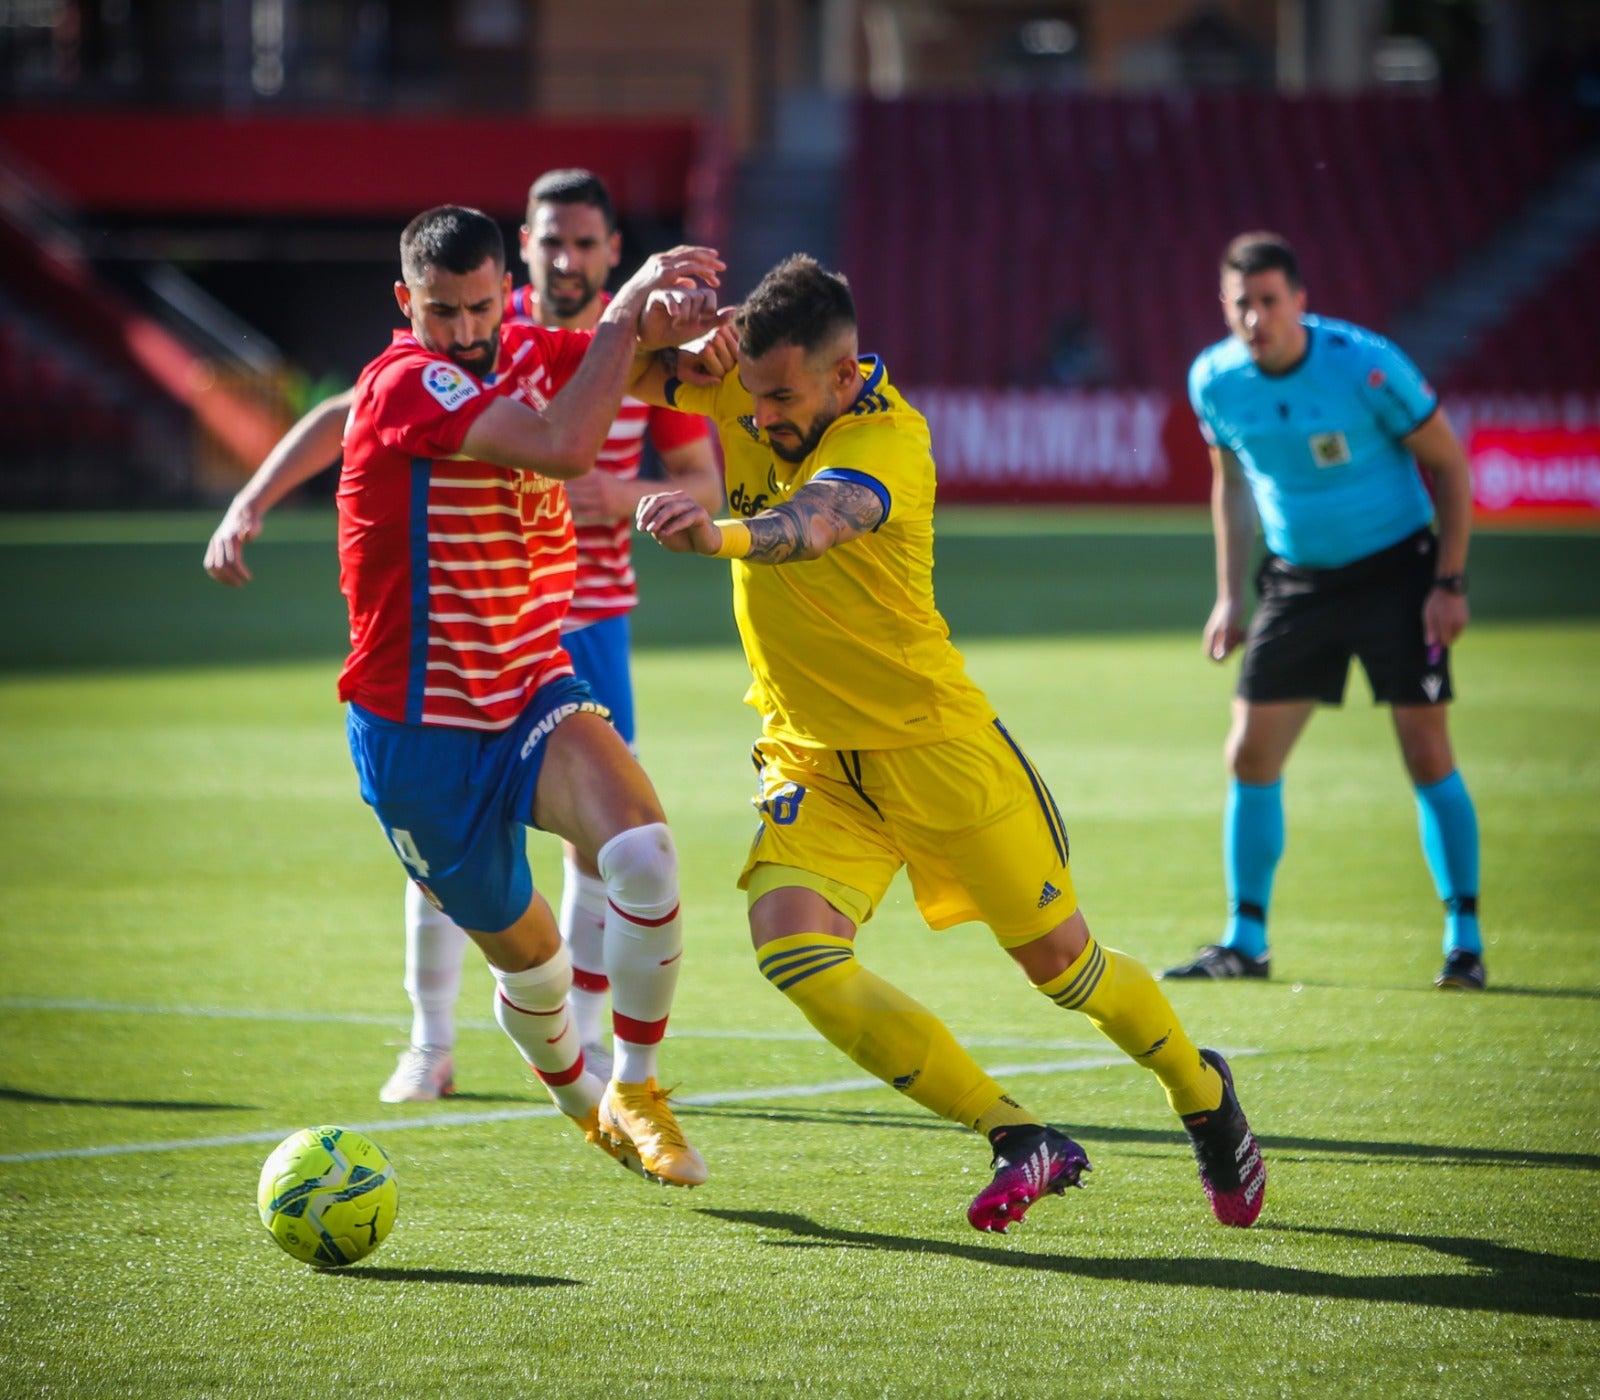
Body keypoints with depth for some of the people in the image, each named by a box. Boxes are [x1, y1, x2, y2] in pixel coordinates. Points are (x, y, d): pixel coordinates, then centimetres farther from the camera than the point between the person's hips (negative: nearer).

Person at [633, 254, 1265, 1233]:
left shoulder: (888, 439, -26)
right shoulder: (745, 388, -6)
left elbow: (815, 521, -47)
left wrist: (722, 535, -68)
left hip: (934, 743, -5)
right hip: (811, 756, 5)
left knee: (1062, 961, 7)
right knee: (790, 947, -20)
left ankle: (1201, 1090, 40)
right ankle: (1021, 1139, -10)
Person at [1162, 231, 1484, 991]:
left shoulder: (1367, 365, -20)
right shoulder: (1214, 380, -7)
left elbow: (1448, 461, -9)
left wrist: (1449, 582, -12)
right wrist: (1230, 594, 8)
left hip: (1396, 571, -4)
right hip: (1297, 579, 4)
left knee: (1428, 755, -9)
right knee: (1250, 757, -1)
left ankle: (1464, 941, 0)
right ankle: (1245, 941, 11)